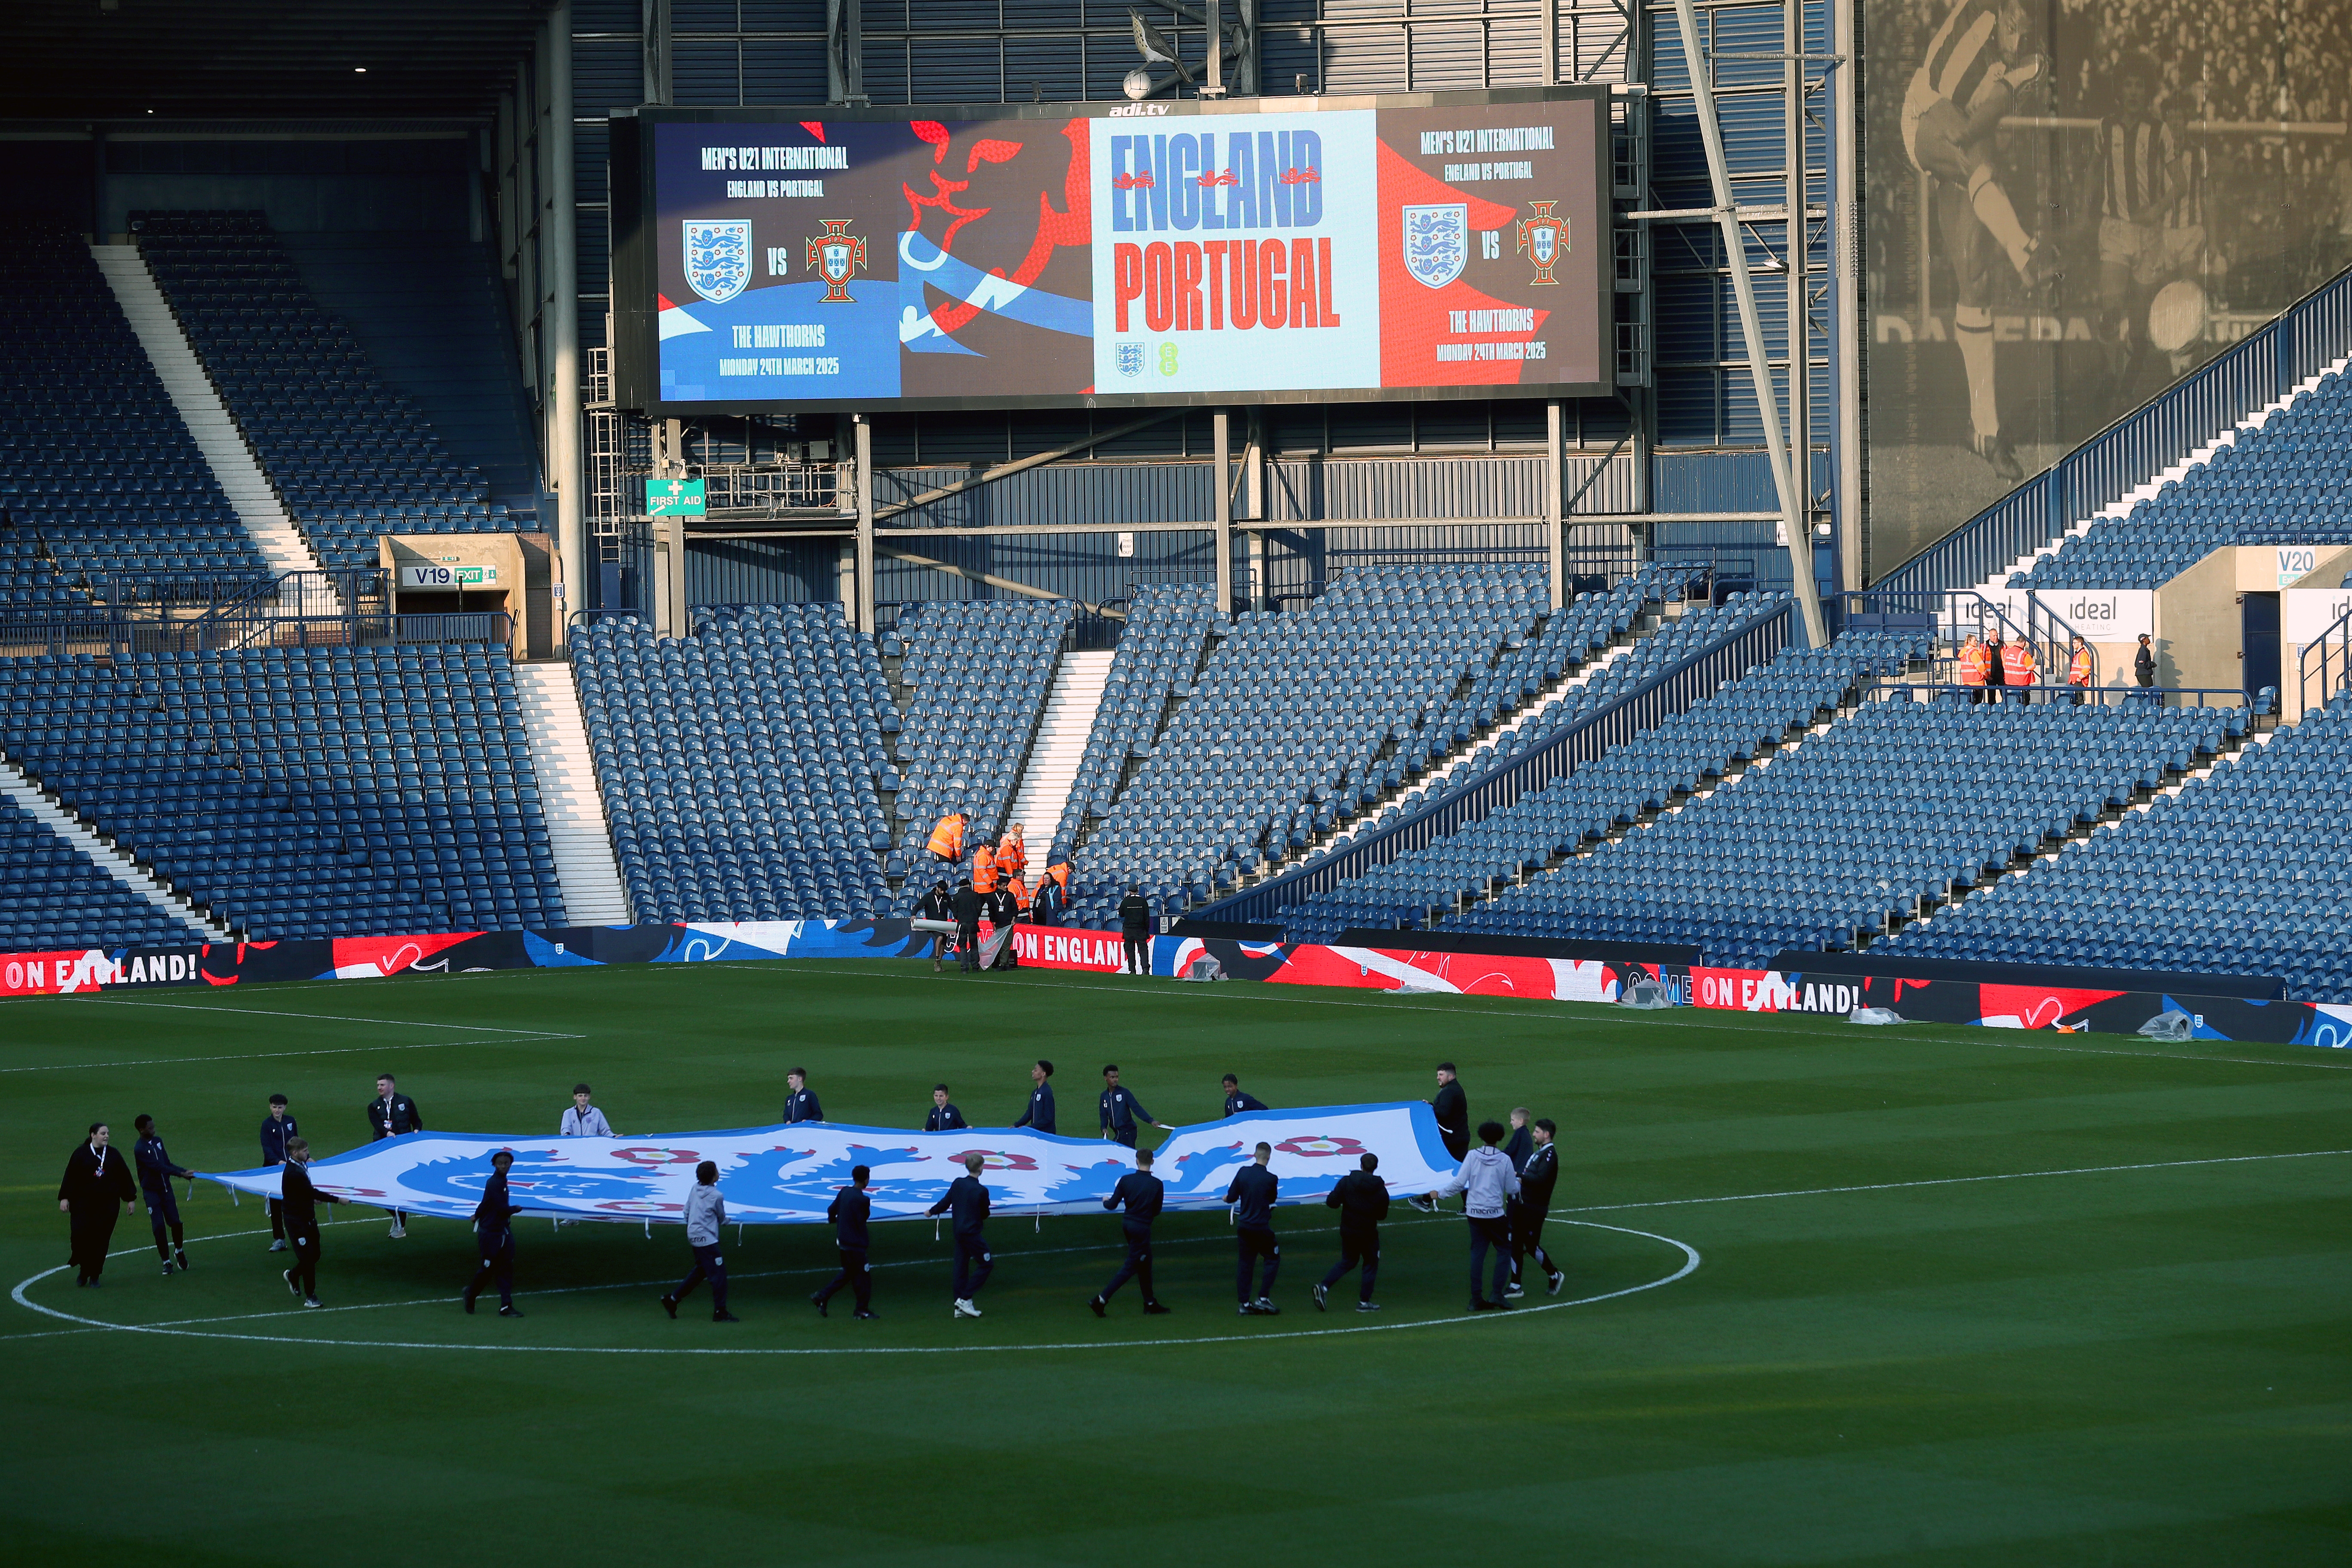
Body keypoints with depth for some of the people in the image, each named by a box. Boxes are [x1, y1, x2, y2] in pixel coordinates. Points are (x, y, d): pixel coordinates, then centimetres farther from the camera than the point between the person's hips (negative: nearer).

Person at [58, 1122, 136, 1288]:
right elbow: (70, 1176, 0)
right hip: (83, 1204, -2)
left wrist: (130, 1199, 13)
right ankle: (84, 1271, 11)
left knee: (101, 1241, -1)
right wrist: (65, 1198, -5)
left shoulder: (113, 1156, 9)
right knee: (81, 1237, -11)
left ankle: (94, 1276, 11)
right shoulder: (81, 1154, 1)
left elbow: (125, 1178, 14)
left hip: (108, 1205, 2)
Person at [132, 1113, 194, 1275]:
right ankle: (166, 1262, 3)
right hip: (151, 1191, -5)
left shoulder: (158, 1141, 7)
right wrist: (181, 1174, -24)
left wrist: (186, 1172, 1)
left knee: (175, 1222, -3)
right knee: (159, 1227, -8)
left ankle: (179, 1251, 23)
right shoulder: (140, 1149, -16)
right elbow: (158, 1167, -22)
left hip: (166, 1189, 5)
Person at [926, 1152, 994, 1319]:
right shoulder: (981, 1191, -17)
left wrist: (931, 1211, 29)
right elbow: (985, 1214, -5)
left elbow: (945, 1203, 9)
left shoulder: (957, 1183, 0)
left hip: (958, 1231, 7)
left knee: (961, 1267, 11)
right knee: (987, 1264, 3)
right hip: (973, 1233, -7)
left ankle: (960, 1308, 13)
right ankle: (965, 1299, -4)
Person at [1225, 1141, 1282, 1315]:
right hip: (1262, 1227, -4)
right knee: (1273, 1259, 12)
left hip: (1243, 1227, 4)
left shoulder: (1243, 1172, -5)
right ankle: (1264, 1298, 3)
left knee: (1245, 1263, 11)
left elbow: (1231, 1198, 0)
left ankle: (1244, 1303, 10)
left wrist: (1227, 1198, 23)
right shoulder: (1271, 1179, -14)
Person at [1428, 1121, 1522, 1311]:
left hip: (1474, 1212, 2)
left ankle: (1476, 1298, 6)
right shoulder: (1504, 1160, -6)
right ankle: (1498, 1293, 0)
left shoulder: (1472, 1156, -4)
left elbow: (1459, 1183, -6)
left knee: (1477, 1253, 8)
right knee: (1504, 1251, 11)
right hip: (1495, 1214, -2)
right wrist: (1518, 1182, 23)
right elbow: (1512, 1189, 0)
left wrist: (1440, 1194, 7)